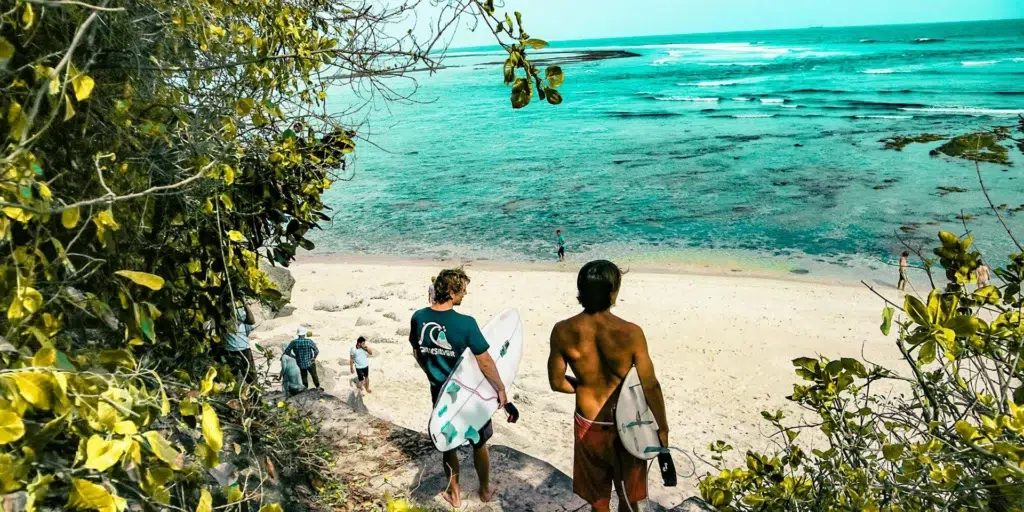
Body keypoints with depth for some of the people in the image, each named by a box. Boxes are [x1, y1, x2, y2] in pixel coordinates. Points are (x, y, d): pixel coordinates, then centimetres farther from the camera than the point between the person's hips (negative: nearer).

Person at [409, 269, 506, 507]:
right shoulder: (466, 324, -26)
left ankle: (454, 494, 35)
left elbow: (417, 354, 5)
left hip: (439, 392, 4)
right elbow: (485, 363, -20)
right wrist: (500, 388, -5)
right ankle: (485, 490, 37)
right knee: (479, 443, 19)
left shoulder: (418, 318, -11)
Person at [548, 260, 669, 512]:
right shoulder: (630, 333, -23)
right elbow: (650, 386, -15)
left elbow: (557, 383, -5)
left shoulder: (563, 331, -15)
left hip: (588, 424, 2)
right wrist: (662, 427, -1)